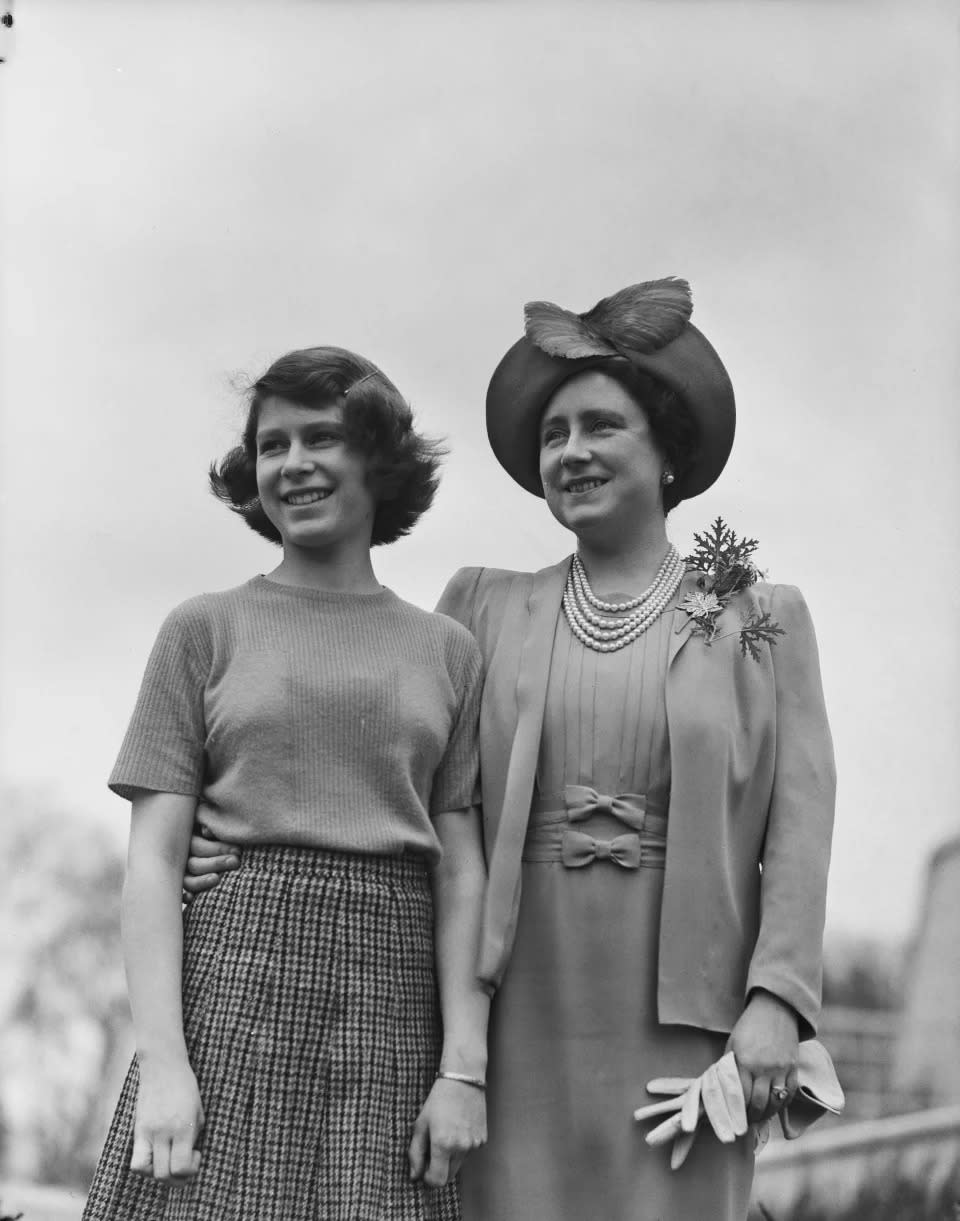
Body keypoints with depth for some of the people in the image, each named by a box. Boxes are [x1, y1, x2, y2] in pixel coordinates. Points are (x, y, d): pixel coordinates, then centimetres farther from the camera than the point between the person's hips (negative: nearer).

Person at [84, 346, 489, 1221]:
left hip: (392, 989, 1)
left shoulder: (448, 652, 12)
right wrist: (162, 1062, -10)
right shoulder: (205, 632, 8)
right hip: (232, 980, -1)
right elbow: (154, 858, 1)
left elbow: (462, 870, 7)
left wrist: (465, 1066, -3)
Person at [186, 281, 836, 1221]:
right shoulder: (487, 610, 13)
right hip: (522, 1007, 2)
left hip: (683, 1012, -1)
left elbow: (800, 817, 1)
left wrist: (775, 1000, -11)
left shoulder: (762, 619, 8)